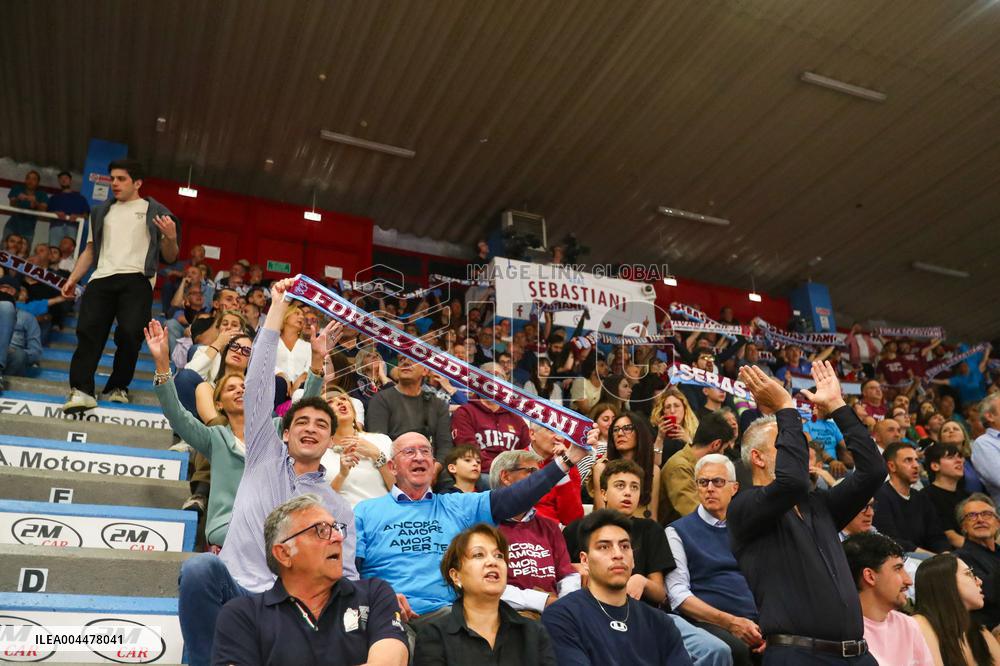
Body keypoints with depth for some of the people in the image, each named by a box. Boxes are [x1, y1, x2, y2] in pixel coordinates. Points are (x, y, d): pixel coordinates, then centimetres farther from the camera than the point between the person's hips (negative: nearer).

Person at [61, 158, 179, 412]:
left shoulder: (154, 211, 11)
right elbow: (91, 250, 27)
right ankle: (81, 391, -17)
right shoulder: (102, 212, 25)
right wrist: (72, 279, 16)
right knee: (88, 330, -11)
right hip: (102, 278, 4)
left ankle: (118, 387, 1)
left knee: (130, 334, -15)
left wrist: (171, 239, -13)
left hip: (136, 279, -4)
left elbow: (169, 258, 9)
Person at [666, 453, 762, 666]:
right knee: (737, 649, -35)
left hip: (752, 624, 4)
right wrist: (731, 622, -13)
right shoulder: (678, 531, 6)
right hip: (706, 623, -4)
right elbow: (678, 595, -4)